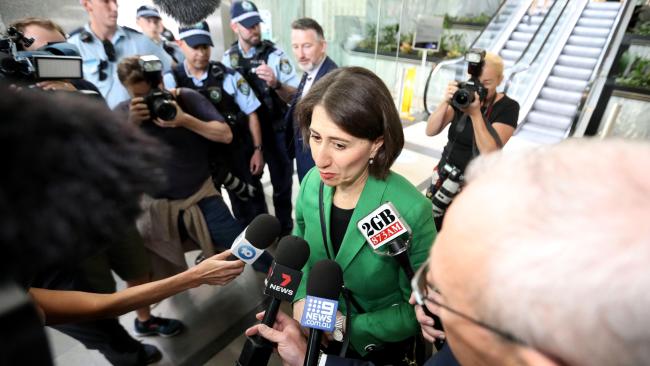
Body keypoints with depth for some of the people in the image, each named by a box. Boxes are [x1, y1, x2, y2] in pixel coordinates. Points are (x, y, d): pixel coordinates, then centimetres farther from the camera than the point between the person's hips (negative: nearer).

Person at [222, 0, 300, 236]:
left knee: (281, 182, 9)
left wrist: (275, 84, -33)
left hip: (275, 130, -4)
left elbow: (294, 96, -16)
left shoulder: (275, 55, -14)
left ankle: (284, 229, 29)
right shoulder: (228, 58, 0)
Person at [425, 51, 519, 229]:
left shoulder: (508, 107, -8)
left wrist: (475, 113, -27)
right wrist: (446, 102, -23)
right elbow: (430, 131, -9)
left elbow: (489, 152, -21)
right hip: (445, 175, 3)